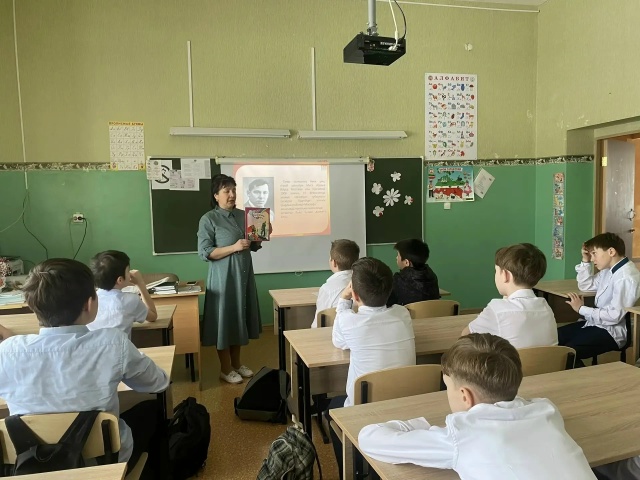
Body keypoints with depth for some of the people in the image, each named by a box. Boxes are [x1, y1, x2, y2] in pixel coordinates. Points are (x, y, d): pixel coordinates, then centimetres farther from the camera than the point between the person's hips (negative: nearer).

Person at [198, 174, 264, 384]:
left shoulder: (243, 215, 8)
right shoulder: (209, 219, -9)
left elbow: (254, 247, 16)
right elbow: (204, 253, -16)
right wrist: (234, 247, -22)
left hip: (244, 274, 6)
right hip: (223, 277, -6)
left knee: (240, 318, 14)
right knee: (225, 320, 2)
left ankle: (237, 363, 29)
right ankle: (225, 369, 17)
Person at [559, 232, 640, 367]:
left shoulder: (626, 277, -21)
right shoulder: (608, 270, 8)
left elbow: (614, 316, -25)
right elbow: (586, 286, 23)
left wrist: (581, 309, -15)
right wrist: (585, 261, 9)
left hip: (612, 332, -10)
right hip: (597, 323, 10)